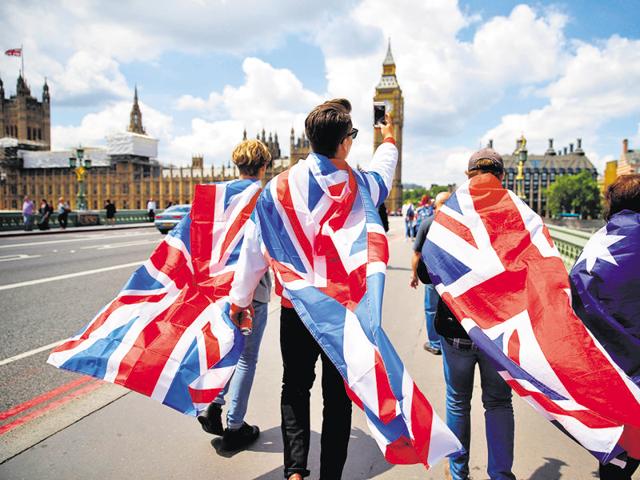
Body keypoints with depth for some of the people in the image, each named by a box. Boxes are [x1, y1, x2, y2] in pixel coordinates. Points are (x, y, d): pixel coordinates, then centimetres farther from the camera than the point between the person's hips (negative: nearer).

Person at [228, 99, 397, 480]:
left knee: (295, 387, 18)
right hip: (344, 306, 0)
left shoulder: (281, 185, -8)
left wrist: (240, 297, 7)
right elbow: (383, 174, 20)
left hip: (295, 305, 1)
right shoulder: (359, 185, -5)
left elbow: (257, 248, -4)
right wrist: (389, 140, 41)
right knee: (338, 394, 13)